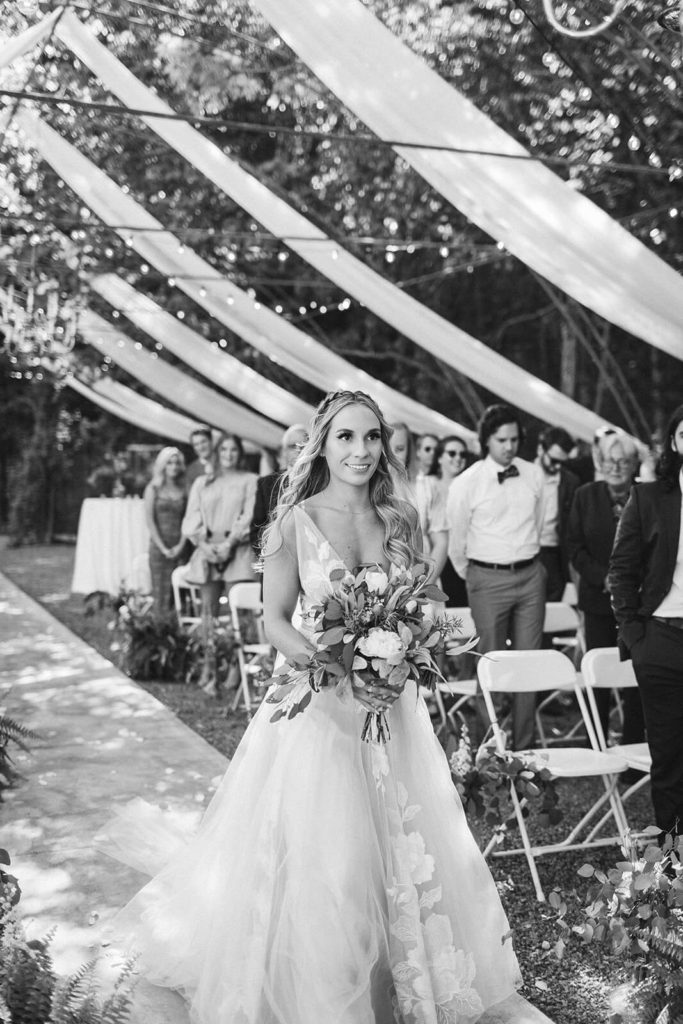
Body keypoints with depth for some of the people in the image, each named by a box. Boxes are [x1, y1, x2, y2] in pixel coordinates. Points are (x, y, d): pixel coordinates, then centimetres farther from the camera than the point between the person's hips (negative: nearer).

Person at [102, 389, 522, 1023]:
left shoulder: (401, 520, 3)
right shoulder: (297, 521, -8)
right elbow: (274, 620, -7)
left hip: (391, 704, 4)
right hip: (318, 707, -4)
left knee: (403, 847, 10)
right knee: (317, 856, 0)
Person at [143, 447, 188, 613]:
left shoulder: (184, 490, 9)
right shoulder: (153, 488, 4)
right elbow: (149, 520, -1)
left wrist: (181, 545, -7)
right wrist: (163, 548, -7)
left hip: (179, 548, 2)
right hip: (159, 546, -2)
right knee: (159, 592, -4)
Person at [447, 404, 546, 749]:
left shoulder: (534, 475, 4)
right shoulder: (466, 483, -7)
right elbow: (456, 543, 3)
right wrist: (472, 578, 13)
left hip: (531, 575, 4)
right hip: (488, 578, -3)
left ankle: (524, 747, 14)